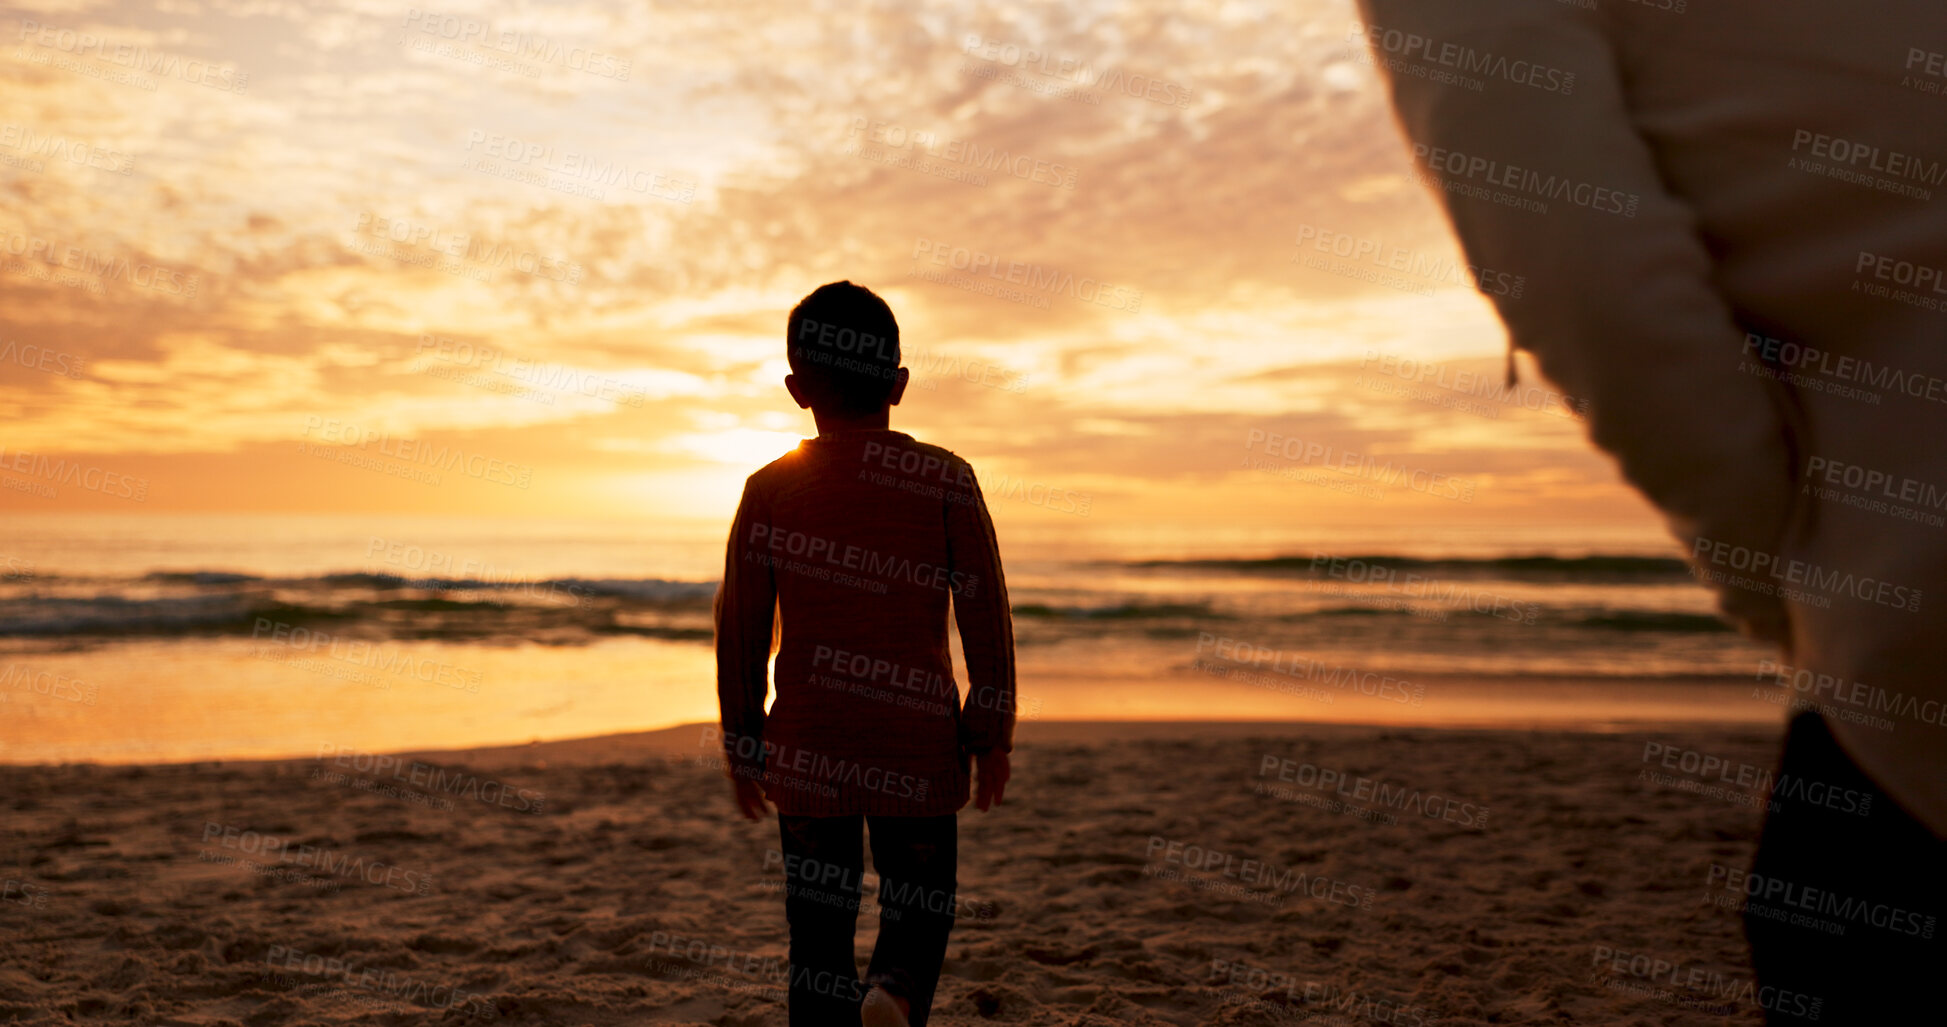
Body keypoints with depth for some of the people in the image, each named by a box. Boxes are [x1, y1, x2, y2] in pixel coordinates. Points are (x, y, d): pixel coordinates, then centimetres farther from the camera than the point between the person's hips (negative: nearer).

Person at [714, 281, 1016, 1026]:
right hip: (917, 742, -1)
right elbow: (986, 616, -3)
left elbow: (740, 629, 3)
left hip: (805, 747, 1)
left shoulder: (770, 488, 0)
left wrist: (742, 743, 13)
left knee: (819, 926, 12)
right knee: (919, 911, 11)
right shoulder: (945, 480, -3)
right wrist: (991, 734, 6)